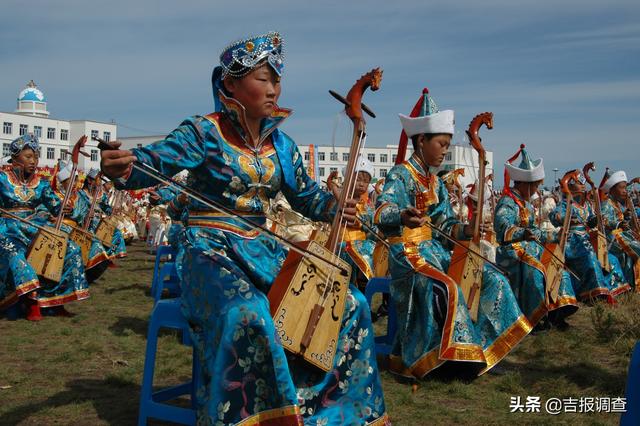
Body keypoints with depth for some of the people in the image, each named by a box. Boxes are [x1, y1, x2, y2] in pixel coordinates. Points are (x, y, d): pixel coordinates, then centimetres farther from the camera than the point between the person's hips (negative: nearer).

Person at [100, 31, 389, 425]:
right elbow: (153, 162, -20)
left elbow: (306, 195, 15)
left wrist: (334, 206, -7)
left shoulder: (280, 143, 8)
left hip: (262, 249, 6)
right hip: (212, 249, -6)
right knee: (248, 315, -38)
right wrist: (121, 167, -44)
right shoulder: (204, 132, -8)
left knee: (350, 305, -4)